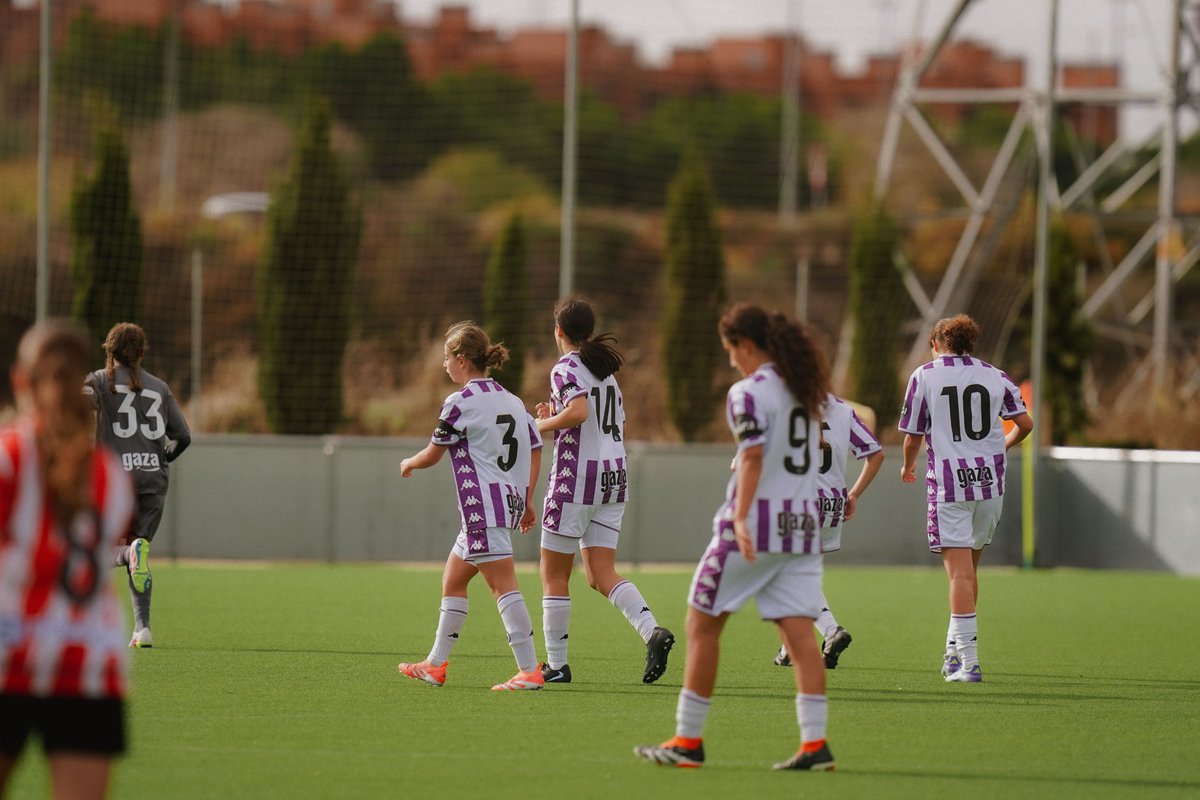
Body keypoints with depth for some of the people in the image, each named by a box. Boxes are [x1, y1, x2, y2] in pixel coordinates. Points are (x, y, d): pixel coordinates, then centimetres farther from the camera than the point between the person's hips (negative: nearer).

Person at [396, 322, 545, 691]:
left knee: (503, 584, -13)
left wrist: (408, 464, 21)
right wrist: (526, 502, 20)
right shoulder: (512, 401, 14)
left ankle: (530, 670, -20)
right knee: (452, 580, 19)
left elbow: (432, 455, -1)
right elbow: (535, 450, 15)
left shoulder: (460, 403, -9)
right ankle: (435, 666, 25)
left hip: (483, 506, -9)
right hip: (510, 501, 9)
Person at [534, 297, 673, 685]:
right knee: (602, 574, 4)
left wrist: (543, 424, -10)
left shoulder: (566, 369, -10)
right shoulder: (605, 369, 15)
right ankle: (653, 631, -19)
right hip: (614, 476, 7)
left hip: (576, 478, -7)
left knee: (554, 575, 4)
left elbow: (578, 410, -28)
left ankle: (556, 663, 4)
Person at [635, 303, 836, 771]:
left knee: (703, 624, 4)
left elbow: (753, 456, -23)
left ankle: (688, 740, 7)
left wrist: (741, 519, -33)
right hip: (803, 524, 7)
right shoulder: (810, 390, 12)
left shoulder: (749, 393, -11)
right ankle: (814, 744, -9)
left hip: (756, 526, -7)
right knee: (798, 631, 1)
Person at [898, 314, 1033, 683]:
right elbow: (1025, 424, 5)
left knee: (960, 572, -7)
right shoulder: (995, 376, 8)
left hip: (948, 483, -4)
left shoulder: (924, 376, 0)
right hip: (990, 481, 4)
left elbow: (913, 436, 2)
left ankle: (967, 662, -13)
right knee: (969, 567, 17)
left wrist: (908, 467, 23)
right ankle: (956, 650, 24)